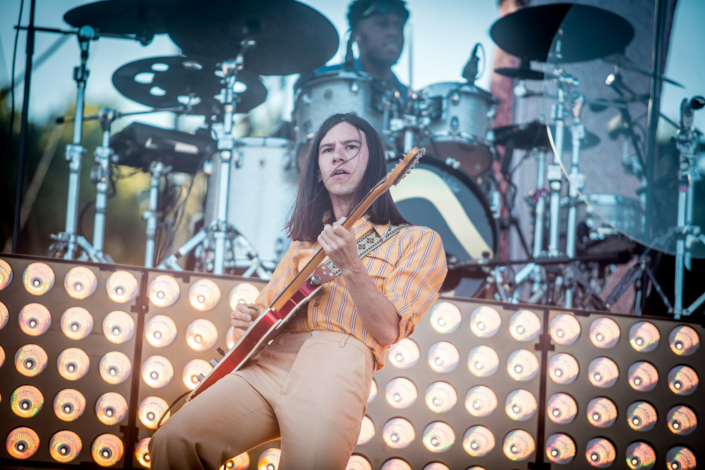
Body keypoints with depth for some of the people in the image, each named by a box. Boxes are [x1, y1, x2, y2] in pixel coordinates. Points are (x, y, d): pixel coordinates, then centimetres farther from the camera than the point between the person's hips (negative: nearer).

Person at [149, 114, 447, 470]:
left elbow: (387, 332, 0)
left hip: (335, 362, -4)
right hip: (267, 359, 5)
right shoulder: (306, 240, 30)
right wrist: (247, 320, 8)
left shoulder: (415, 241, 12)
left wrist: (351, 267, -13)